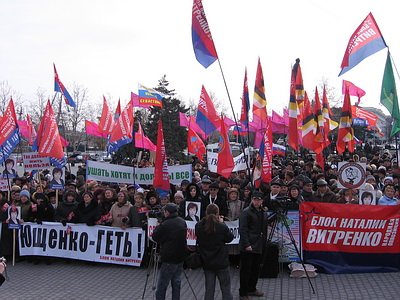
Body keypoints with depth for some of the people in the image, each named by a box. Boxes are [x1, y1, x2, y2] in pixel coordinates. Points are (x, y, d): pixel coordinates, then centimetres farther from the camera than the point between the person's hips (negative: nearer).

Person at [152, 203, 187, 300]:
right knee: (176, 282, 15)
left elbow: (155, 237, -6)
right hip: (181, 257, 7)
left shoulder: (165, 225, -19)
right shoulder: (183, 222, 3)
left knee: (161, 286, 0)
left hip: (169, 259, -7)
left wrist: (158, 227, 10)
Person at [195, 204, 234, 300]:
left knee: (209, 290, 12)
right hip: (221, 263, -3)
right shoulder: (222, 227, -21)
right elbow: (230, 238, -3)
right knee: (226, 290, 9)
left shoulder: (198, 226, -10)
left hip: (206, 262, 4)